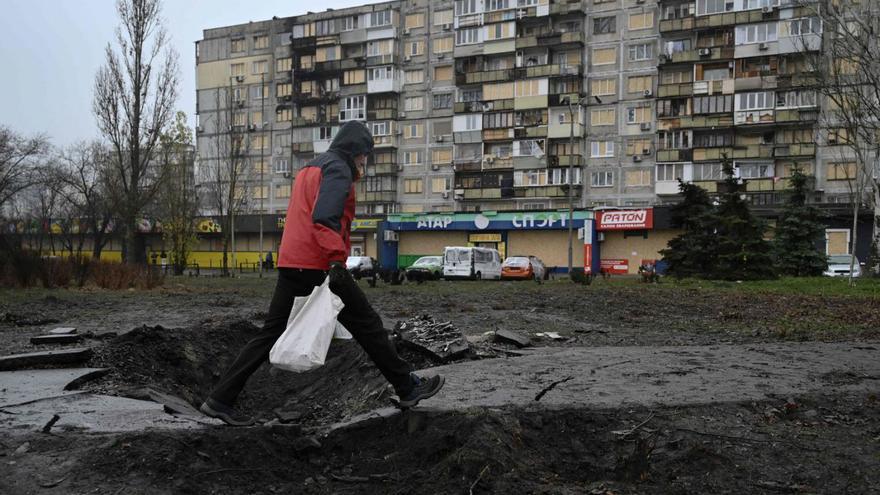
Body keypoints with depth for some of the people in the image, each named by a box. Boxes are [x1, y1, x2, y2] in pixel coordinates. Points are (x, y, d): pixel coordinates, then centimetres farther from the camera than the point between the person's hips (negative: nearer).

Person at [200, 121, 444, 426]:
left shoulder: (309, 170, 24)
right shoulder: (338, 169, -6)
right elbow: (325, 218, -20)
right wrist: (337, 260, -26)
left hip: (290, 265, 9)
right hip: (319, 265, -9)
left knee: (272, 333, 9)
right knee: (367, 324, 2)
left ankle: (220, 399, 7)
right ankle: (407, 388, 10)